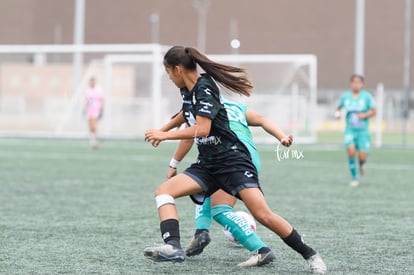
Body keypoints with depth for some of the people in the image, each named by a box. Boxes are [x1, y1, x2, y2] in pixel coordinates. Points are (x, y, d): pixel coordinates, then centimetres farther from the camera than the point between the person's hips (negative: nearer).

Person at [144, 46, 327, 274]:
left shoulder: (205, 88, -16)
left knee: (263, 215, -16)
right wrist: (162, 129, 41)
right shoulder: (187, 90, 10)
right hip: (207, 164, 9)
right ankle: (173, 247, -26)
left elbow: (201, 130, -25)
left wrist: (164, 135, -17)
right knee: (163, 192, -10)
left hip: (232, 161, -9)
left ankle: (310, 255, -1)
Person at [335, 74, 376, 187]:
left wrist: (364, 115, -18)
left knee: (362, 156, -9)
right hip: (350, 130, 1)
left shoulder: (367, 96, -6)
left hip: (363, 130, -1)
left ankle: (362, 163, 32)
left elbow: (374, 111, -1)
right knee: (351, 151, -21)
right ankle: (354, 178, -4)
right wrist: (337, 113, -5)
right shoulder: (345, 96, 1)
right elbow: (338, 107, 17)